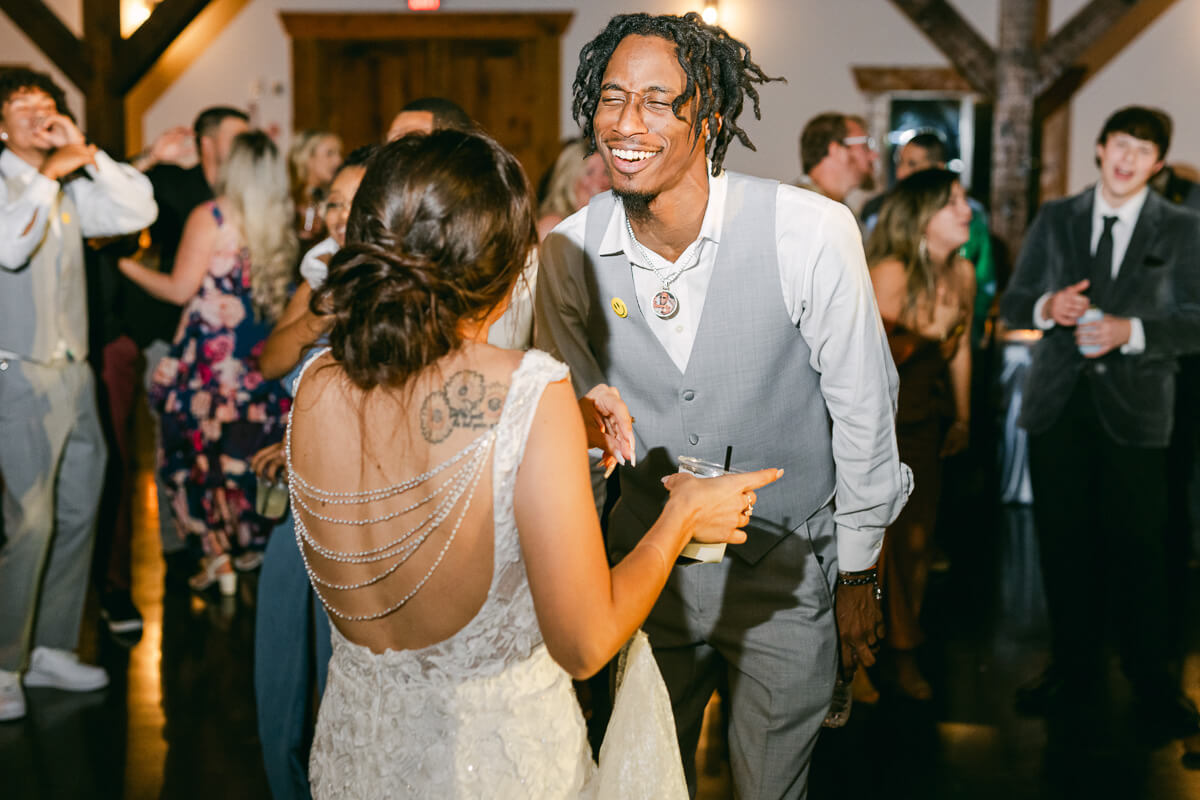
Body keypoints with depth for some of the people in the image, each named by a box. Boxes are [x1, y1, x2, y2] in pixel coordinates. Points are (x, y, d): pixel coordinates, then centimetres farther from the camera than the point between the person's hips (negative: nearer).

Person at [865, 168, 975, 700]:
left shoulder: (962, 273, 2)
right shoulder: (892, 273, -21)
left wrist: (962, 418, 21)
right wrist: (922, 332, -26)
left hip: (924, 418, 6)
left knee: (917, 535, 9)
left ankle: (903, 654, 26)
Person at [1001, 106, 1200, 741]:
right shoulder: (1055, 219, 11)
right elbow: (1013, 304, 11)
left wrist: (1131, 330, -18)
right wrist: (1047, 306, -11)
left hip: (1134, 406, -2)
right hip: (1059, 402, 3)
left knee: (1136, 545, -4)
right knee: (1064, 542, 8)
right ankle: (1075, 671, 21)